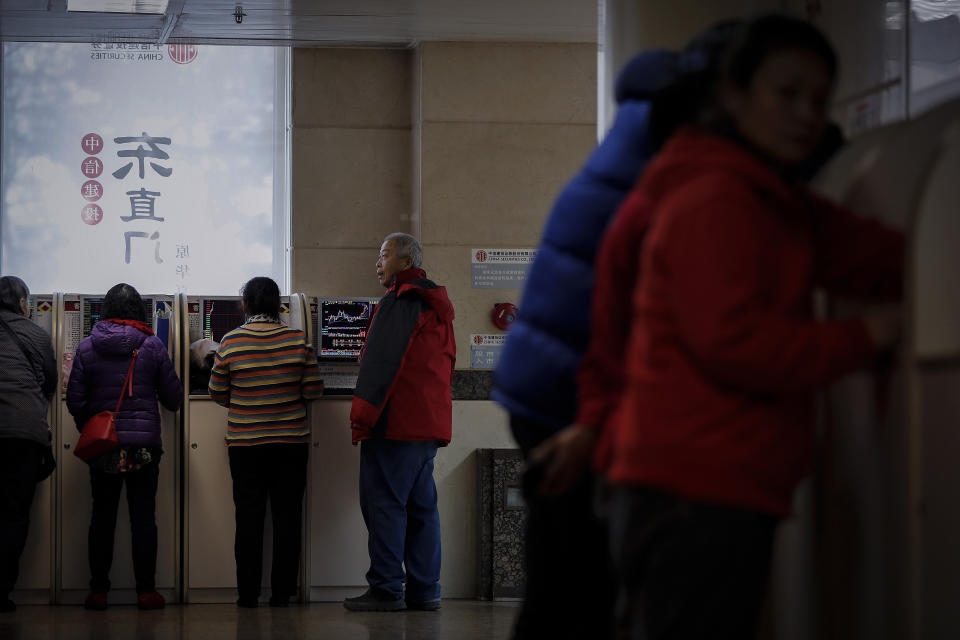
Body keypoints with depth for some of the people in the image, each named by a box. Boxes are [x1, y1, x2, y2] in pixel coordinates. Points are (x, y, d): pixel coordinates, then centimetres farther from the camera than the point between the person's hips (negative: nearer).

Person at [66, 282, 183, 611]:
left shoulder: (87, 347, 0)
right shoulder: (152, 346, -3)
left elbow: (75, 400, -2)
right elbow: (173, 398, 1)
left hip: (102, 445, 1)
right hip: (144, 444, -1)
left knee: (102, 516, 8)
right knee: (143, 516, 3)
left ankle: (98, 592, 9)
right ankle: (146, 591, 3)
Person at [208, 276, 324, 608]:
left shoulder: (231, 343, -8)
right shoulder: (297, 341, -7)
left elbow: (218, 393, 0)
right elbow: (314, 390, -4)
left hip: (245, 443, 0)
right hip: (291, 441, 0)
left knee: (249, 516, 7)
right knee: (287, 515, 8)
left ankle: (248, 593, 8)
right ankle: (282, 592, 9)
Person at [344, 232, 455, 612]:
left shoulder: (398, 302, -10)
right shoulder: (436, 306, 18)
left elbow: (380, 363, -16)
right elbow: (447, 363, 22)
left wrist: (361, 418, -14)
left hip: (395, 422, -9)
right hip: (430, 423, 9)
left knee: (383, 501, -7)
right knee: (421, 504, 9)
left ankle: (387, 589, -10)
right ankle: (424, 590, 8)